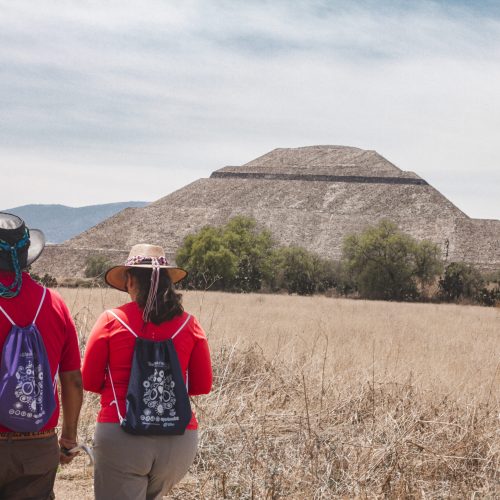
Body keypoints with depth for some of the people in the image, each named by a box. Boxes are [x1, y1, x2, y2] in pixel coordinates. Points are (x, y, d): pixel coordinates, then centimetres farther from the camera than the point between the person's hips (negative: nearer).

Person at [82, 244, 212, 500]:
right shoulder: (189, 324, 3)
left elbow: (89, 381, 4)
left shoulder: (111, 320, -3)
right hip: (180, 440, 3)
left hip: (121, 435, -3)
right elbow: (203, 385, 8)